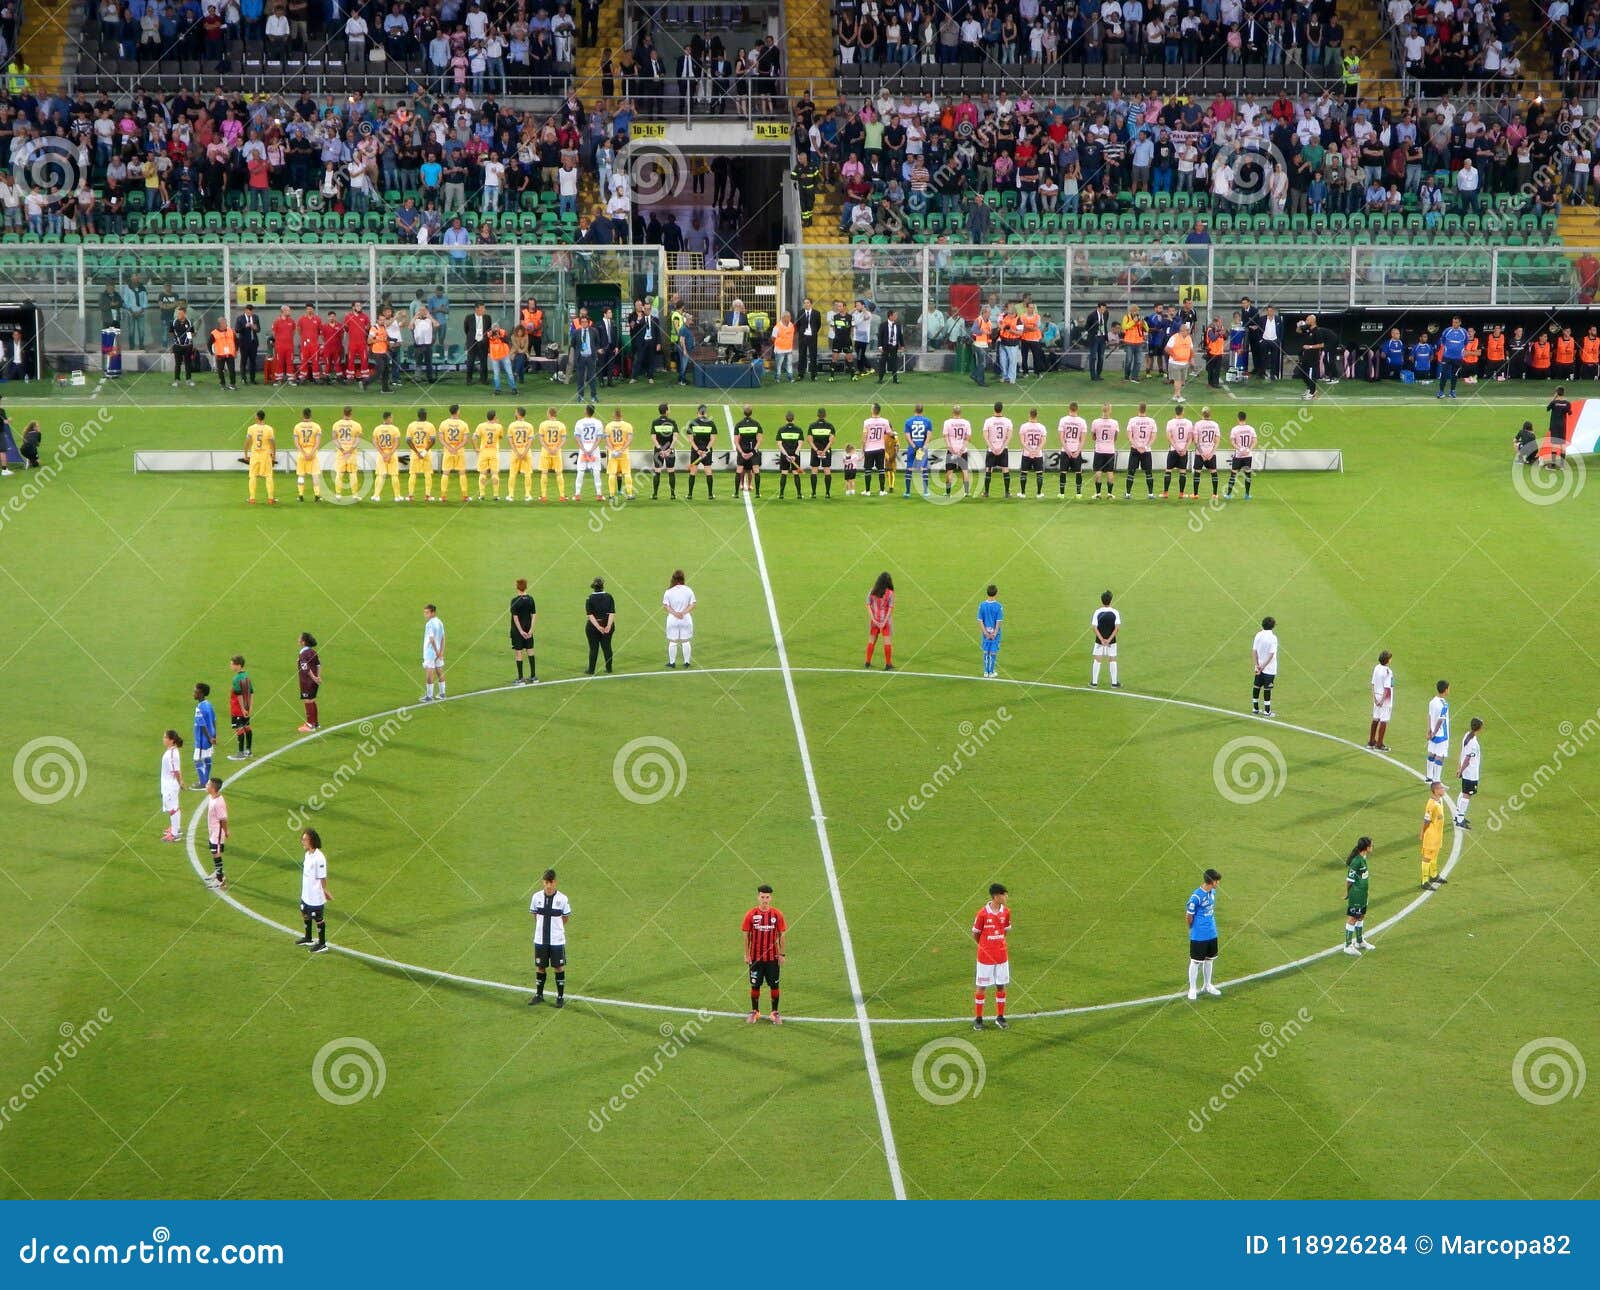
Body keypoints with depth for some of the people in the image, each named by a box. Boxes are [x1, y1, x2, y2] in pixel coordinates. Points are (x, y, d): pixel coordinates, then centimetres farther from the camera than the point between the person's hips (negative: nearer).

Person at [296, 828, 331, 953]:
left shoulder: (319, 858, -25)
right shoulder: (308, 854, 2)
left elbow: (322, 878, -19)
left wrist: (325, 891, -13)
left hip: (316, 896, -9)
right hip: (306, 894, 9)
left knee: (319, 919, 5)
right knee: (306, 915, 23)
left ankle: (322, 945, 18)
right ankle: (308, 939, 42)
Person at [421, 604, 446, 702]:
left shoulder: (429, 624, -19)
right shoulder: (440, 622, 5)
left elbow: (432, 639, -23)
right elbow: (443, 638, 4)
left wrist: (437, 651, -17)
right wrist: (441, 651, 1)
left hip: (430, 652, -8)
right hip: (438, 652, 8)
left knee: (429, 674, -2)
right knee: (439, 673, 16)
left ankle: (429, 696, 2)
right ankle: (442, 693, 25)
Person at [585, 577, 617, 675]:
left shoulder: (590, 599, -7)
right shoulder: (609, 597, -3)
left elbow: (590, 615, -15)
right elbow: (612, 613, -11)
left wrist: (598, 626, -19)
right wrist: (608, 626, -16)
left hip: (593, 626, -2)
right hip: (607, 624, 2)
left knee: (593, 648, 4)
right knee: (607, 647, 12)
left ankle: (591, 671, 7)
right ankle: (609, 669, 18)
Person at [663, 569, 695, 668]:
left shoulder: (669, 592, -9)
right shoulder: (689, 590, -6)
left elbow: (665, 606, -10)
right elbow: (692, 605, -7)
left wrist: (675, 613, -12)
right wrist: (683, 612, -13)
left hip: (673, 619, -1)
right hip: (686, 619, 1)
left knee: (672, 642, 9)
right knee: (686, 642, 11)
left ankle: (672, 662, 17)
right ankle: (686, 662, 17)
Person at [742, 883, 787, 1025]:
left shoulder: (777, 914, -3)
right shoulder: (751, 915, -4)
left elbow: (782, 935, 3)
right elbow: (746, 936, 2)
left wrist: (782, 954, 0)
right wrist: (746, 955, 0)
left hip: (773, 957, 0)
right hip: (756, 958, 0)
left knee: (774, 985, 5)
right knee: (755, 986, 7)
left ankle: (775, 1012, 16)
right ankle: (755, 1012, 21)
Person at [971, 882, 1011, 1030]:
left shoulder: (1006, 912, -1)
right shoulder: (983, 914, -15)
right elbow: (975, 934, -2)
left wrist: (997, 944, 12)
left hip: (1001, 956, 4)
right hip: (985, 957, -4)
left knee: (1001, 986, 8)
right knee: (982, 987, 4)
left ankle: (1000, 1017, 18)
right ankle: (978, 1019, 13)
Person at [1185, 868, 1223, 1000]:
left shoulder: (1212, 892, 1)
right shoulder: (1196, 896, -23)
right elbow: (1189, 916, -15)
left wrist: (1210, 924, 9)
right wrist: (1195, 928, 1)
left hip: (1212, 934, 7)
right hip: (1198, 936, -7)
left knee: (1209, 959, 20)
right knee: (1196, 962, 3)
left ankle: (1208, 985, 36)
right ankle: (1192, 989, 15)